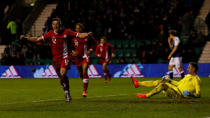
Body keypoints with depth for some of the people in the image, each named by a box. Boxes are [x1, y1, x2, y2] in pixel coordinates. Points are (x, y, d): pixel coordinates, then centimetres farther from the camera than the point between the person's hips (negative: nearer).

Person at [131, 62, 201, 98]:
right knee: (159, 82, 7)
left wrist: (189, 94, -30)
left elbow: (198, 94, -15)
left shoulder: (196, 80, -10)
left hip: (179, 94, -9)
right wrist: (169, 80, 22)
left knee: (163, 85, -25)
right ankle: (137, 84, 6)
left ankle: (146, 95, -18)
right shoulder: (188, 76, 18)